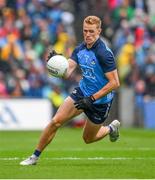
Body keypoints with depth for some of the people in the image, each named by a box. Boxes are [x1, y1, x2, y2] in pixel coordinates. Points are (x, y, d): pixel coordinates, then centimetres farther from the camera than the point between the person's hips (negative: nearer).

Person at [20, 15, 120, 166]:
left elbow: (115, 83, -25)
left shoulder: (104, 54, -26)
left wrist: (92, 99, -26)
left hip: (100, 101, -5)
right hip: (82, 92, 5)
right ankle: (35, 156, 5)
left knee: (88, 138, 11)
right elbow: (67, 73, -10)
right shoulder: (80, 49, -4)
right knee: (55, 121, -8)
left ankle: (111, 128, 42)